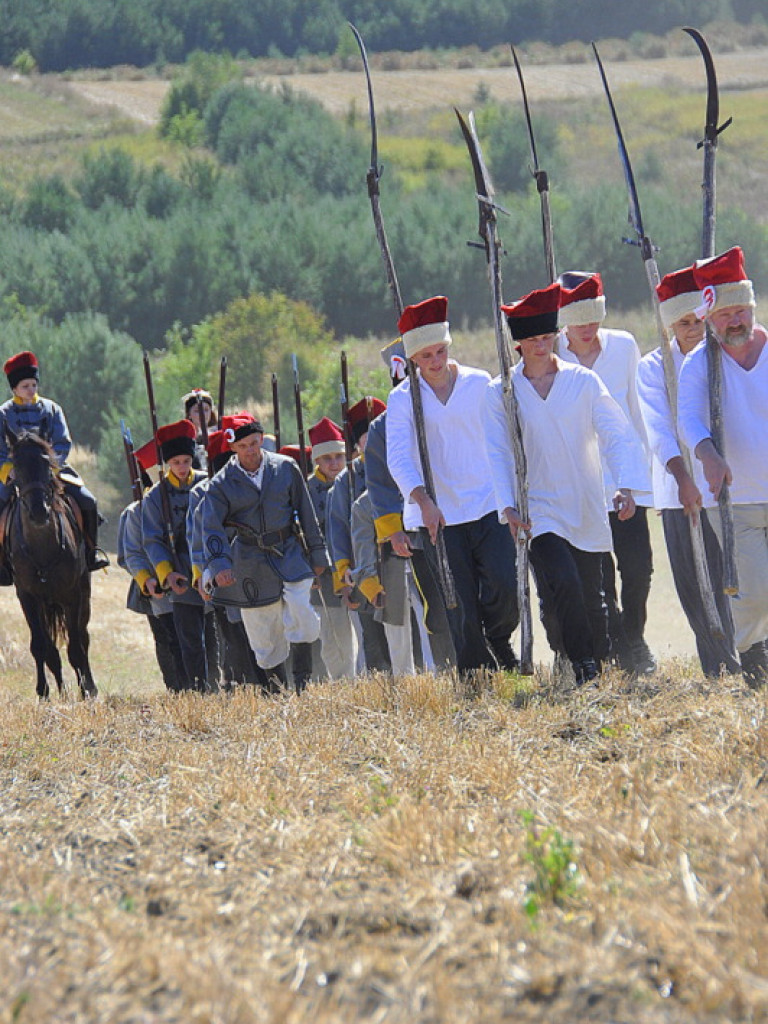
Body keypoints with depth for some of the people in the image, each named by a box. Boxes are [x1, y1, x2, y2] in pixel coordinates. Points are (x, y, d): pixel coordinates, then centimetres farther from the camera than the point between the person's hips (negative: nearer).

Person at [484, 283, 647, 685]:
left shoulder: (583, 381, 4)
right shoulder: (500, 392, 3)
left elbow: (616, 435, 0)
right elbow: (498, 453, 0)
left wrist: (625, 486, -15)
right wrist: (507, 505, -13)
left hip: (587, 511, 2)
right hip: (539, 512, -1)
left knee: (591, 595, 7)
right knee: (564, 582, -22)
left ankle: (601, 665, 26)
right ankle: (582, 670, -14)